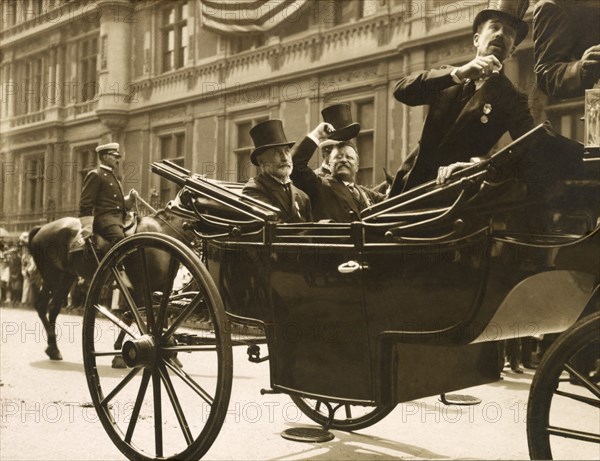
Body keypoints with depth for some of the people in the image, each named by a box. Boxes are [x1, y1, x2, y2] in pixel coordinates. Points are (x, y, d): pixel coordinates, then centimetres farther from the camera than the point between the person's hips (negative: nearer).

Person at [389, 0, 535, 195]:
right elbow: (401, 91, -9)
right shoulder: (448, 78, 9)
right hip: (409, 183, 3)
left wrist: (478, 165, -31)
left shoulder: (512, 100, -1)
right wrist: (458, 73, -21)